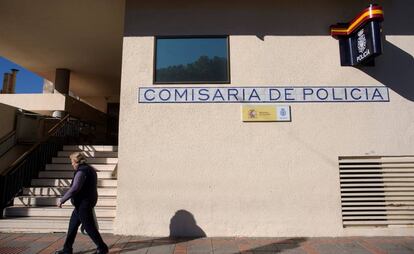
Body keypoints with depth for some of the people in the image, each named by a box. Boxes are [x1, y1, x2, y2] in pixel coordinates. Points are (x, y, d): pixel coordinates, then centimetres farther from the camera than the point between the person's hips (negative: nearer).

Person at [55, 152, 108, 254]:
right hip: (86, 203, 10)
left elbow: (74, 188, -25)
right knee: (73, 225, 17)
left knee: (89, 226, -1)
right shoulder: (90, 169, 13)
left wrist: (62, 200, -16)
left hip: (83, 204, -10)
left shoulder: (81, 171, -18)